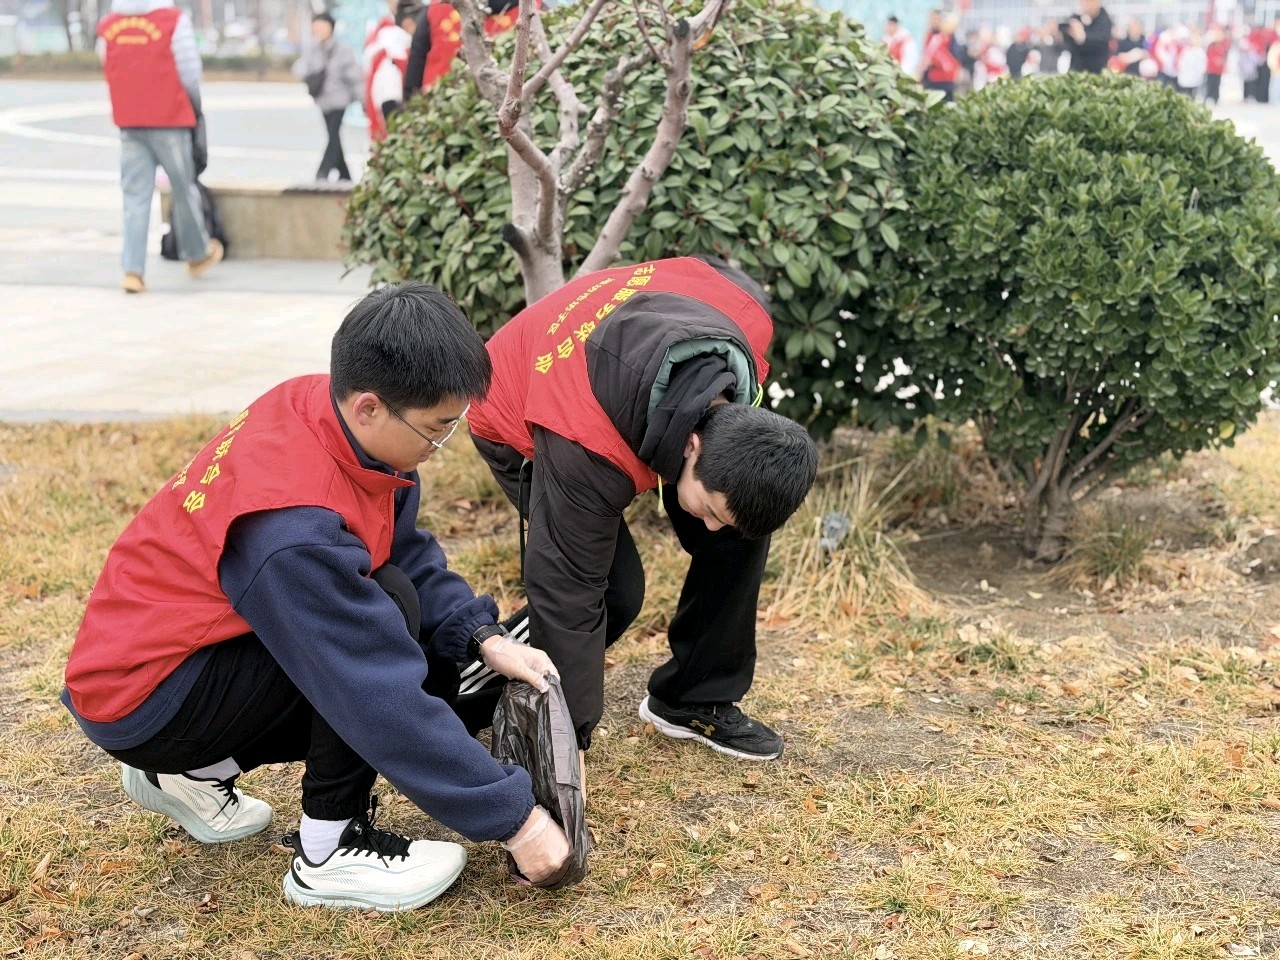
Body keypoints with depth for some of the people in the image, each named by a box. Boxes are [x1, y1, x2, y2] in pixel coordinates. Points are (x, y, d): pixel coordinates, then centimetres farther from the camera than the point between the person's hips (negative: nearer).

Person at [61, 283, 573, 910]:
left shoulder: (321, 409, -11)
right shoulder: (293, 528, -34)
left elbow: (408, 553, 2)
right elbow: (386, 699, -32)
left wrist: (484, 638, -12)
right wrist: (514, 819, -25)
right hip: (139, 701, -9)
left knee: (435, 666, 5)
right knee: (390, 608, -24)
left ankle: (193, 771, 16)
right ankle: (329, 854, -11)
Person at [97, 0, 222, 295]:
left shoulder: (107, 25, 3)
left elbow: (110, 72, 4)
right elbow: (189, 72, -8)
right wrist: (195, 107, 10)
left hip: (128, 121, 3)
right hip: (170, 119, -3)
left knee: (135, 196, 5)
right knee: (183, 188, 14)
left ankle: (133, 269, -3)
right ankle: (197, 253, 30)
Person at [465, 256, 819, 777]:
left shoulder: (748, 322, -32)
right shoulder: (588, 454, -45)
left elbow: (717, 272, -6)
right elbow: (567, 594, -35)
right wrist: (570, 741, -29)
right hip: (520, 424, -5)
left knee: (741, 538, -10)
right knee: (616, 589, -22)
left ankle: (693, 701, 7)